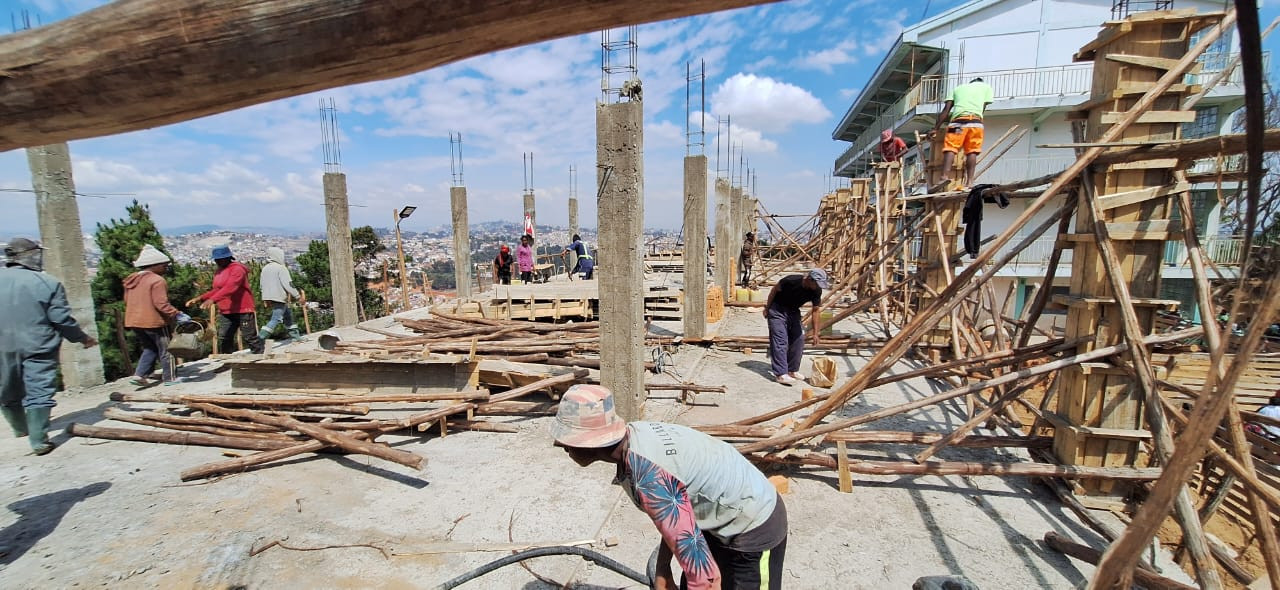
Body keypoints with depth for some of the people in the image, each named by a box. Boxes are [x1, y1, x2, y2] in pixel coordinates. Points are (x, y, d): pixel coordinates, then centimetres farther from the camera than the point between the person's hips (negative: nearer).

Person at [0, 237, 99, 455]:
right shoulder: (48, 283, -12)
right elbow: (63, 319, -9)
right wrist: (82, 338, 5)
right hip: (38, 347, -4)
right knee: (39, 394, -1)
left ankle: (21, 429, 37)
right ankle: (39, 441, -2)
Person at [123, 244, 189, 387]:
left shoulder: (131, 280, 10)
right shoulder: (157, 280, -17)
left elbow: (127, 301, 19)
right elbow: (161, 304, -24)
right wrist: (177, 315, -22)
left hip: (133, 321, 8)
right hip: (154, 321, -8)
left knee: (149, 349, 22)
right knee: (166, 349, 5)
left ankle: (139, 375, 12)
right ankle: (170, 377, 11)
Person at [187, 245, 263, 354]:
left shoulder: (237, 269, -13)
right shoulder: (219, 271, 15)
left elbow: (230, 288, -28)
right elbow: (216, 290, 21)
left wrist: (213, 299, -37)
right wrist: (200, 298, 8)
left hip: (242, 310, -9)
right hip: (225, 312, 9)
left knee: (249, 337, -5)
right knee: (223, 339, 9)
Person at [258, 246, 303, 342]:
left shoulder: (265, 269, 13)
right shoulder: (281, 268, -12)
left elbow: (261, 284, 17)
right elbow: (288, 284, -17)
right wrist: (298, 296, -13)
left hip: (268, 297, 9)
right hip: (279, 298, -9)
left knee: (288, 314, 19)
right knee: (276, 319, -8)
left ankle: (295, 336, 25)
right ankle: (260, 339, -15)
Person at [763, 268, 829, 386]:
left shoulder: (816, 291, -15)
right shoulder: (791, 280, -31)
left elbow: (815, 311, -4)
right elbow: (774, 290, -14)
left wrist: (815, 333, -3)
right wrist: (767, 308, -6)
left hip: (793, 311, 6)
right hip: (777, 309, -6)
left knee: (798, 339, -1)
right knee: (780, 341, -13)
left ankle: (792, 370, 13)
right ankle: (781, 374, -14)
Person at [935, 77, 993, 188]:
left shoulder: (958, 88, 29)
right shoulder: (986, 87, 27)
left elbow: (946, 110, 17)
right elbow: (983, 108, 19)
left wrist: (936, 128, 16)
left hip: (958, 120, 0)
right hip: (975, 120, 0)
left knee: (950, 149, -11)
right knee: (972, 151, 2)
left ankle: (945, 176, -30)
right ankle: (969, 180, -6)